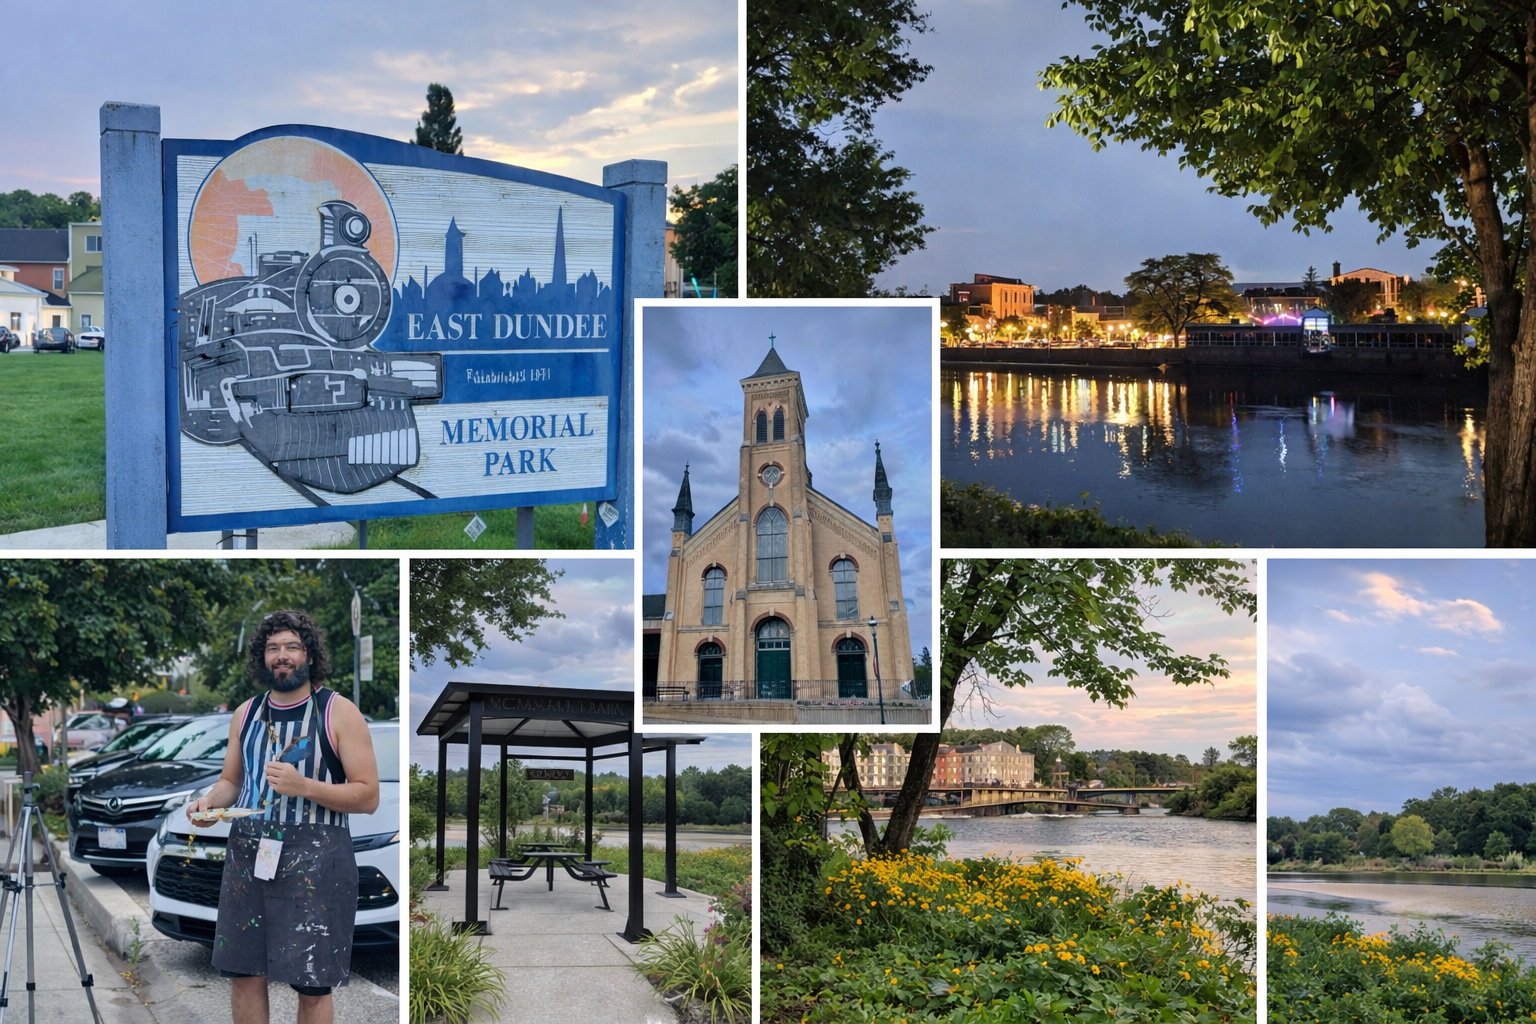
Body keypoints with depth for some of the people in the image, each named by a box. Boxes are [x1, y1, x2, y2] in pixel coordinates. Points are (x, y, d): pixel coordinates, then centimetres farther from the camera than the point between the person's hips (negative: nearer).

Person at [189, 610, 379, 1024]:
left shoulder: (339, 712, -4)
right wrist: (210, 801, -1)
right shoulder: (246, 714, 12)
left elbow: (368, 796, -8)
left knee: (312, 985, -1)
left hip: (314, 860, -5)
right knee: (245, 974, 7)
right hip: (248, 853, 5)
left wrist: (303, 786, -20)